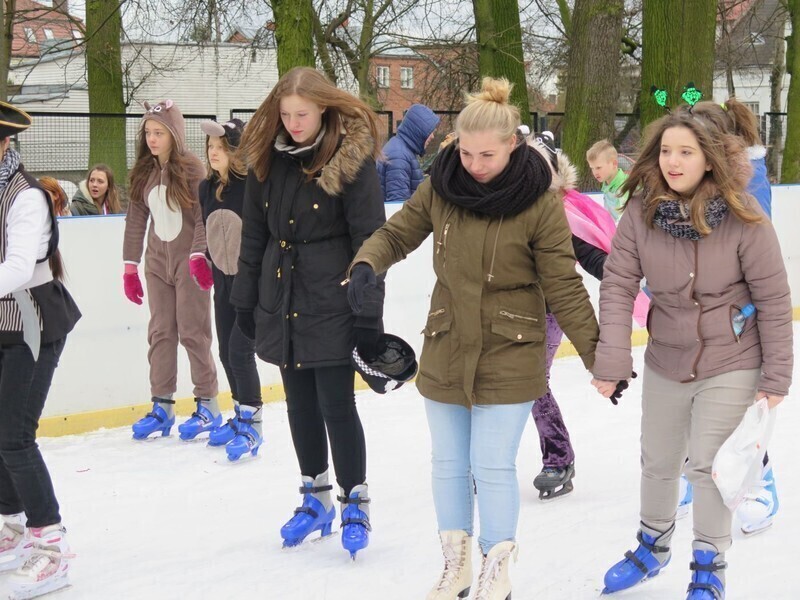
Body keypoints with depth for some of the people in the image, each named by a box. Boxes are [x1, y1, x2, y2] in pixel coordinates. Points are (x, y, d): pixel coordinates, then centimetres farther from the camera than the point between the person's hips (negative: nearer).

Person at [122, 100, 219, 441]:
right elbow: (136, 220, 9)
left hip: (189, 262, -6)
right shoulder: (143, 173, 8)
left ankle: (208, 405, 6)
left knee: (193, 331, -3)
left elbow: (203, 217, -14)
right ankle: (162, 406, 11)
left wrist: (199, 256, -23)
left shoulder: (192, 168, -9)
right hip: (157, 262, 6)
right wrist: (130, 266, 7)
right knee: (160, 332, 6)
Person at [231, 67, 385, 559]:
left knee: (337, 405, -2)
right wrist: (246, 302, 13)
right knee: (301, 405, 13)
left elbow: (370, 240, -12)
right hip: (282, 304, 6)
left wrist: (368, 314, -15)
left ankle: (356, 502, 14)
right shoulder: (268, 160, 6)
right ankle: (316, 498, 28)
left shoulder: (351, 158, -11)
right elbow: (255, 237, 12)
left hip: (332, 305, -6)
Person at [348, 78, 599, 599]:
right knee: (448, 463, 15)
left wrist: (599, 355, -13)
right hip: (446, 351, 4)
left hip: (509, 358, -4)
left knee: (493, 467, 1)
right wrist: (367, 266, -18)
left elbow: (564, 288, -12)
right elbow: (396, 235, 4)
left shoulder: (539, 202, -15)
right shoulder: (440, 187, -6)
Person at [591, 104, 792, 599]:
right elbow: (618, 286, -12)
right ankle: (653, 546, 45)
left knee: (707, 463, -6)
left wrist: (776, 374, -11)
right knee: (658, 462, 18)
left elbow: (774, 299, -14)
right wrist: (612, 359, -19)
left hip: (730, 366, -4)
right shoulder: (641, 213, -13)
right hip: (665, 363, 4)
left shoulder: (742, 216, -20)